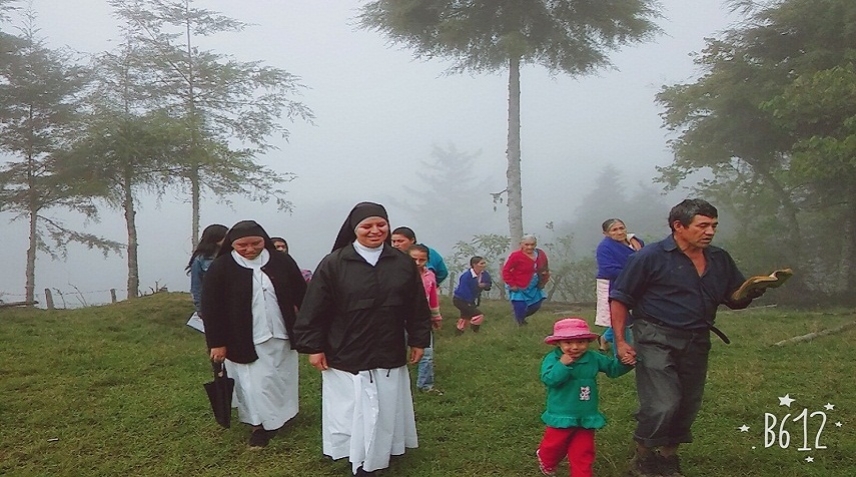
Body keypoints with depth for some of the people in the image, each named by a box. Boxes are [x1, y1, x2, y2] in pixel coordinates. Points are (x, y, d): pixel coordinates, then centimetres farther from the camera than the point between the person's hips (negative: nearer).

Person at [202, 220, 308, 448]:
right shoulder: (220, 268, -8)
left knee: (282, 380, 16)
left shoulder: (282, 261, -2)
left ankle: (279, 418, 36)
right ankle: (261, 425, 19)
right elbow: (211, 308, -7)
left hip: (282, 336, 3)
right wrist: (217, 343, -8)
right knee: (257, 384, 3)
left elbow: (301, 294, 5)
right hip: (246, 341, -3)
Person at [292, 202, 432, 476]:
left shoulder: (403, 264, 1)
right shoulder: (333, 264, -9)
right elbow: (314, 310, -7)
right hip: (346, 357, -3)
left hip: (390, 356, 3)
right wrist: (314, 347, -8)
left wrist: (418, 340, 7)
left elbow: (417, 307, 7)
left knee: (387, 410, 12)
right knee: (352, 411, 6)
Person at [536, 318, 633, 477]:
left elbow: (613, 368, 6)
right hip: (561, 416, -2)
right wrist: (562, 365, -36)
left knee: (583, 453, 10)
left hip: (586, 417, 3)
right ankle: (546, 460, 49)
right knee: (555, 446, 18)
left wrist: (625, 362, -13)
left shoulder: (593, 358, -3)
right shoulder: (552, 359, -15)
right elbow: (549, 379, -27)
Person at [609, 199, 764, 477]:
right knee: (662, 406, -14)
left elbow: (737, 299, 15)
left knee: (687, 408, 14)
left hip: (696, 343, 6)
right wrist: (620, 342, -12)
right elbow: (620, 299, -6)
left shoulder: (719, 259, 8)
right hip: (657, 340, -6)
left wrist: (758, 286, -7)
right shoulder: (651, 257, -9)